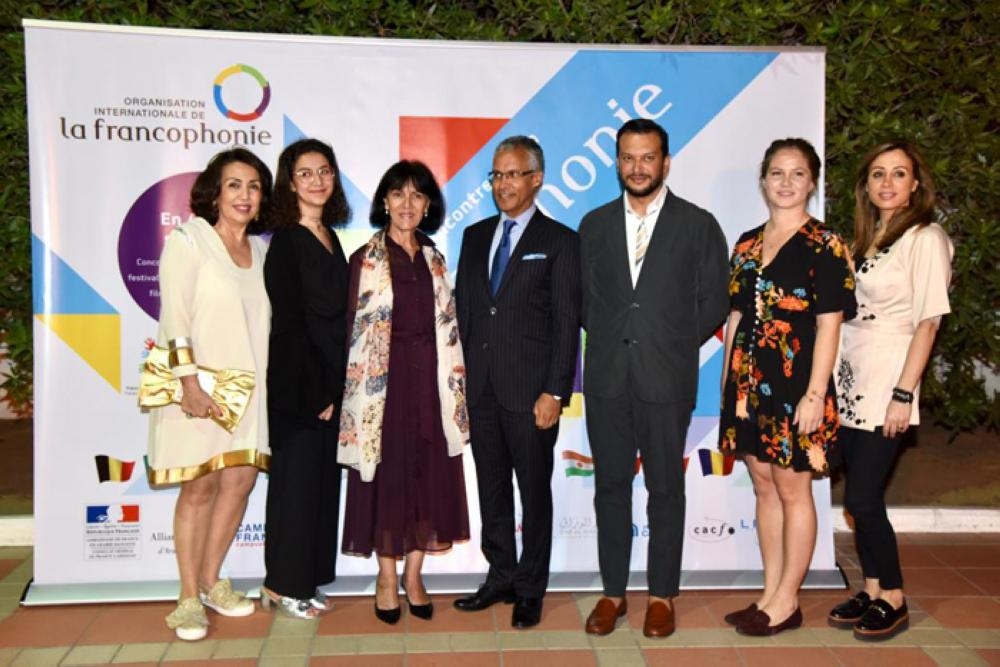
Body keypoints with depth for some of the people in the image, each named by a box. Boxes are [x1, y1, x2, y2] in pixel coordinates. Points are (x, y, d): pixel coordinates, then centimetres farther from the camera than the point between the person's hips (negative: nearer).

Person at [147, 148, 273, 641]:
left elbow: (263, 319, 12)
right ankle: (189, 597, 10)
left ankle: (211, 580, 22)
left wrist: (265, 379, 7)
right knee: (200, 487, -2)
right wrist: (190, 384, -19)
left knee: (240, 481, 4)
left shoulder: (261, 250, 11)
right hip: (198, 382, -5)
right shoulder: (188, 240, -5)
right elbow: (175, 316, -12)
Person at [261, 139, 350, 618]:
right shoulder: (286, 240, -9)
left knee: (322, 477, 12)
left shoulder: (330, 238, 13)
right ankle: (283, 584, 15)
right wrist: (320, 389, -13)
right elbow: (290, 321, -13)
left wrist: (335, 386, 9)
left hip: (328, 380, 8)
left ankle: (306, 579, 23)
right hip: (297, 384, -7)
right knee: (296, 478, 1)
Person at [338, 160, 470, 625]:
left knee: (428, 474, 7)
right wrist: (350, 391, -10)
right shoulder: (366, 259, -2)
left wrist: (455, 389, 5)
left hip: (429, 381, 4)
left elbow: (448, 328, 11)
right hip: (383, 382, -4)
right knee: (387, 475, 4)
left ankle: (414, 576, 20)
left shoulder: (434, 260, 11)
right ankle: (387, 577, 19)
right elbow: (351, 329, -5)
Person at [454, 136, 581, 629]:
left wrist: (555, 392, -13)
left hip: (530, 389, -5)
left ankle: (530, 589, 20)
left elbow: (567, 324, -7)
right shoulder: (475, 236, 13)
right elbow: (462, 309, 13)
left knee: (534, 490, 6)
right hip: (479, 385, 5)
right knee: (491, 486, 14)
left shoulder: (559, 241, -3)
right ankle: (500, 577, 29)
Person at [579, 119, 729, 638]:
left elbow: (713, 304, 2)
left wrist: (671, 345, 1)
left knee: (665, 489, 7)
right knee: (610, 486, 8)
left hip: (666, 379, -2)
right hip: (606, 377, 3)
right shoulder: (594, 224, 11)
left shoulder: (699, 225, 2)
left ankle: (661, 595, 20)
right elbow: (585, 298, 13)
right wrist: (610, 338, 4)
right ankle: (613, 592, 21)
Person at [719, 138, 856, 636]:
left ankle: (786, 602, 16)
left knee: (793, 491, 4)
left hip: (795, 384, -6)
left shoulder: (824, 245, -6)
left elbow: (829, 325, -10)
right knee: (764, 488, 13)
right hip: (750, 383, 6)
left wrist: (815, 394, -16)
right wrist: (728, 381, 10)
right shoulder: (747, 244, 11)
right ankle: (771, 595, 24)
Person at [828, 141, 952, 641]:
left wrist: (903, 394, -17)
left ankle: (894, 601, 12)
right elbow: (850, 312, 13)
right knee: (862, 496, 10)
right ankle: (872, 591, 22)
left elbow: (927, 320, -12)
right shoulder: (866, 238, 13)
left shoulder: (925, 238, -7)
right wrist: (830, 381, 8)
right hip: (849, 381, 7)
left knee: (861, 497, -4)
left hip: (884, 384, -6)